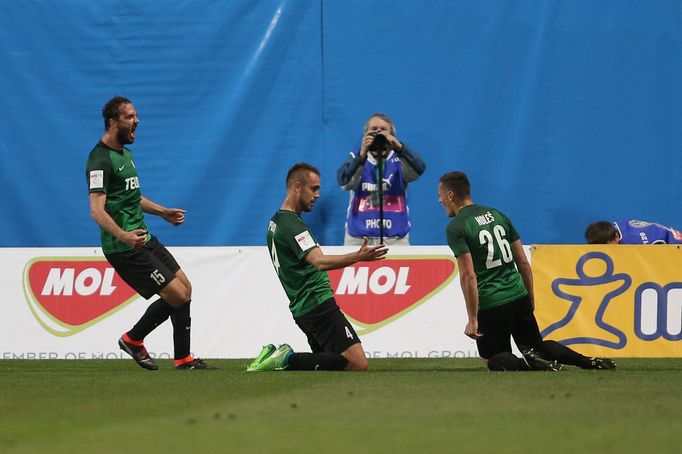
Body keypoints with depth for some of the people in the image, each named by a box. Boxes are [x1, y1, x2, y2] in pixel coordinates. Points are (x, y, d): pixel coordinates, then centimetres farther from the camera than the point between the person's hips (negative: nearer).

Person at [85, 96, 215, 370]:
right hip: (125, 249, -10)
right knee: (177, 295, -12)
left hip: (144, 240, 10)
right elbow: (97, 210, -27)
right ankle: (133, 339, 7)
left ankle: (183, 359, 18)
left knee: (184, 288, 9)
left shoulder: (124, 153, 16)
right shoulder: (101, 160, -17)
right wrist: (124, 235, -42)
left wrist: (162, 212, 37)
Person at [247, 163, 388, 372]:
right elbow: (320, 262, -28)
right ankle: (290, 360, -16)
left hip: (301, 307, 10)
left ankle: (280, 358, 4)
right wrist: (359, 257, -37)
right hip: (318, 305, -10)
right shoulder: (291, 225, -14)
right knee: (358, 364, -15)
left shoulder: (275, 222, 18)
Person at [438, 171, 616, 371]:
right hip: (518, 296, 6)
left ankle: (531, 363, -18)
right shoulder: (496, 214, 12)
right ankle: (590, 362, -2)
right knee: (537, 346, 21)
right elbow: (523, 261, 12)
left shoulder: (455, 229, -10)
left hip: (490, 306, -6)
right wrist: (530, 299, 21)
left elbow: (468, 276, -18)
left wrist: (473, 319, -16)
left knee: (494, 361, 13)